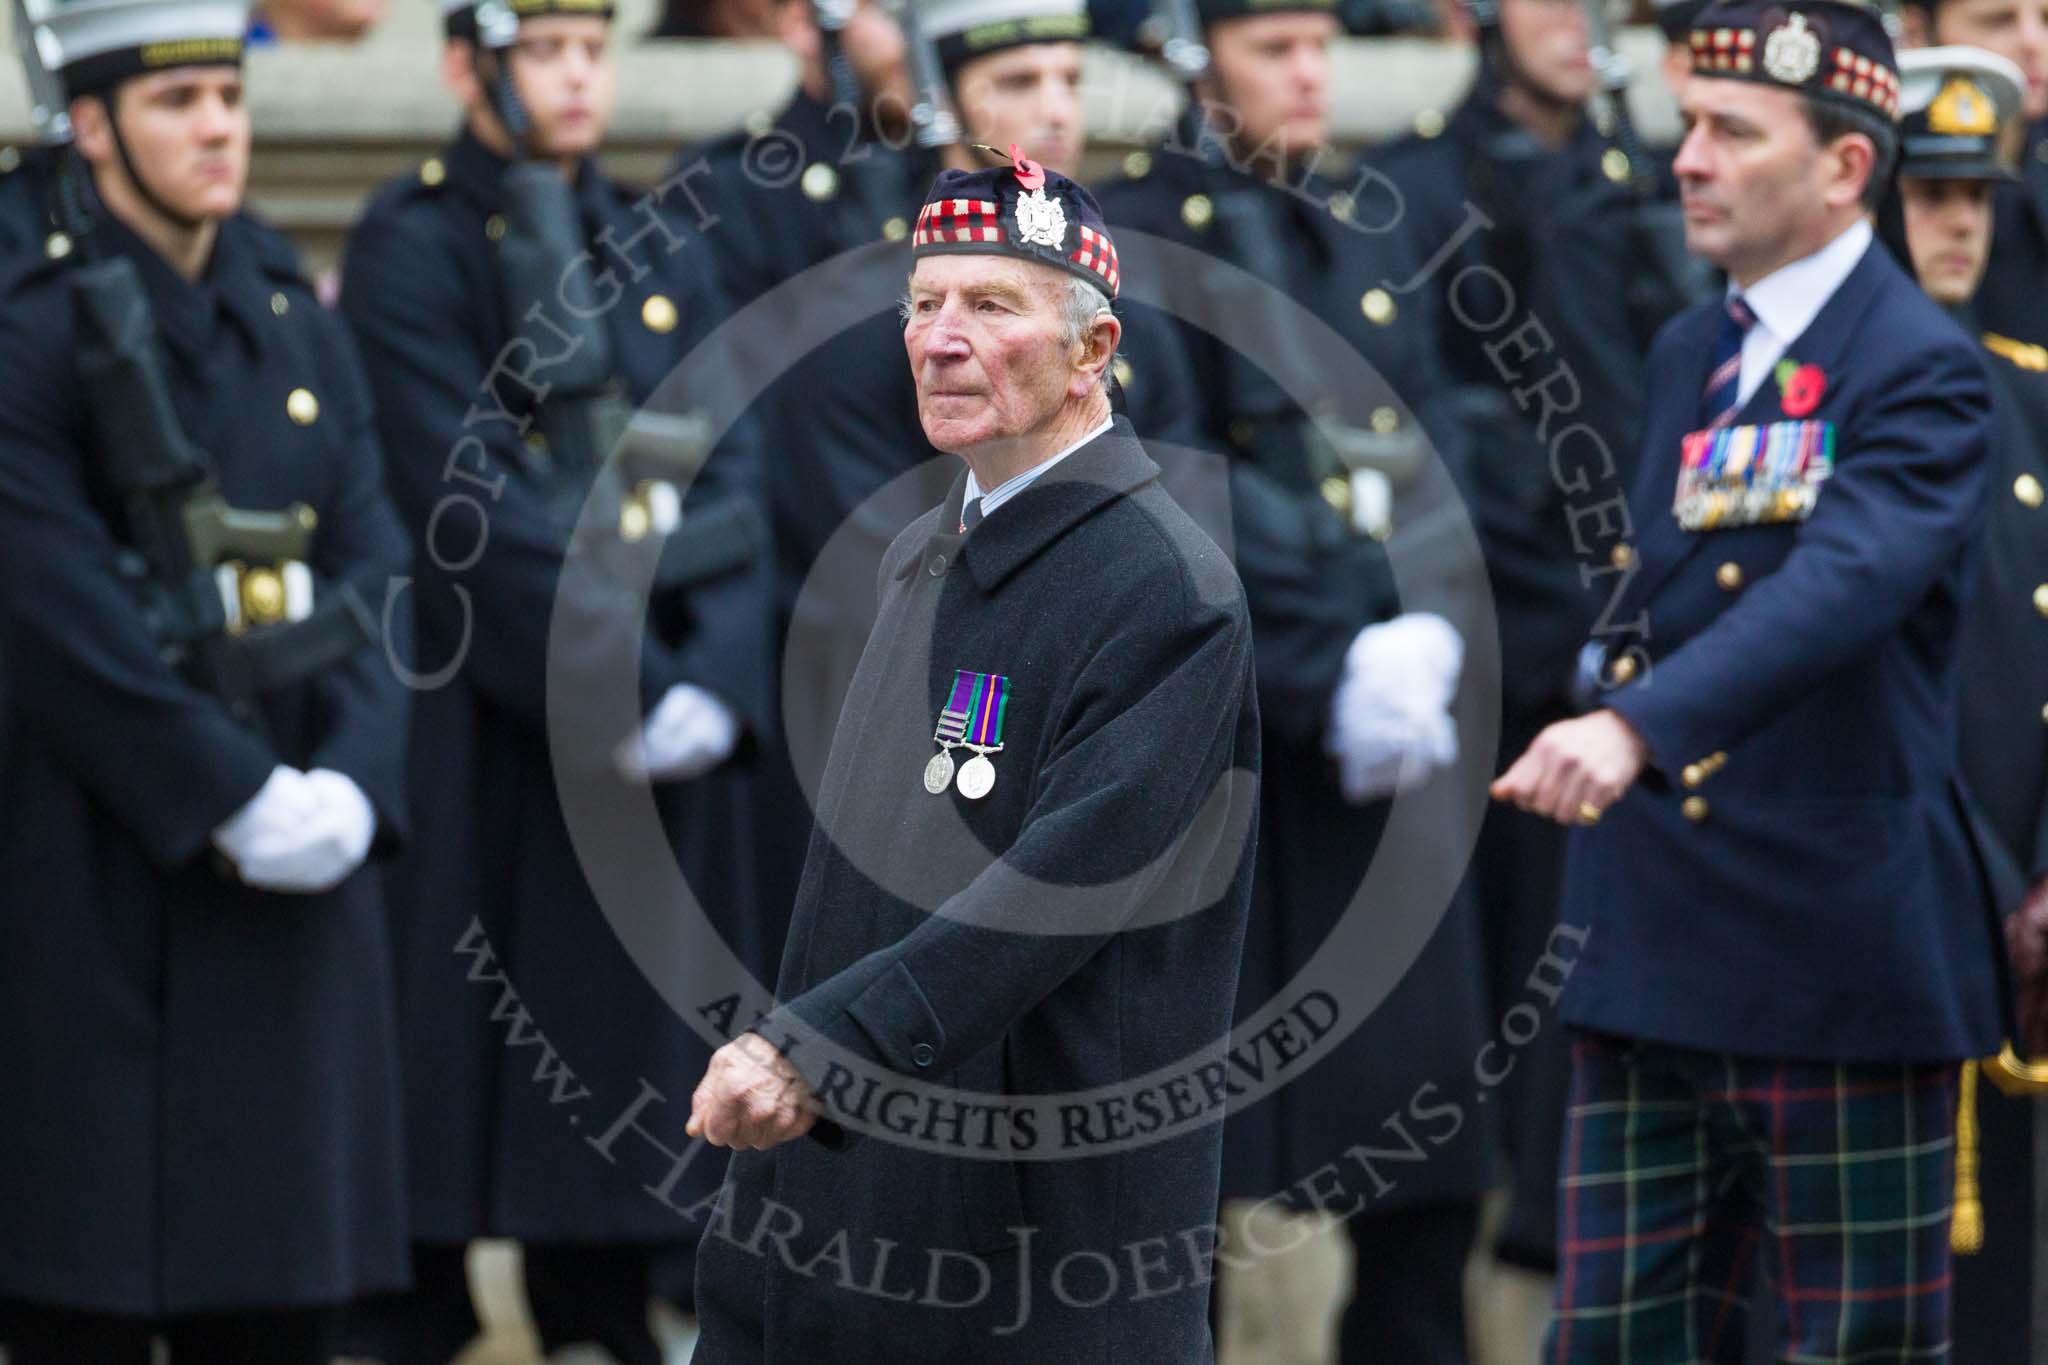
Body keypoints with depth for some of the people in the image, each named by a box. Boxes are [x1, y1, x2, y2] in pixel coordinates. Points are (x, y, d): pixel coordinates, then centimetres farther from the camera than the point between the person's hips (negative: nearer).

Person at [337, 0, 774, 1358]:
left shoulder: (664, 251, 14)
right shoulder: (409, 251, -5)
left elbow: (730, 478, 6)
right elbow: (471, 508, -13)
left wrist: (711, 683, -10)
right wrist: (625, 694, -18)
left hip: (670, 723, 5)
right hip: (483, 730, -5)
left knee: (635, 1061, 8)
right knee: (449, 1084, -2)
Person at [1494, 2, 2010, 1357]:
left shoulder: (1923, 371, -11)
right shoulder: (1691, 354, 15)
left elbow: (1842, 586, -29)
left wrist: (1638, 727, -42)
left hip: (1840, 972, -7)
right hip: (1657, 965, 7)